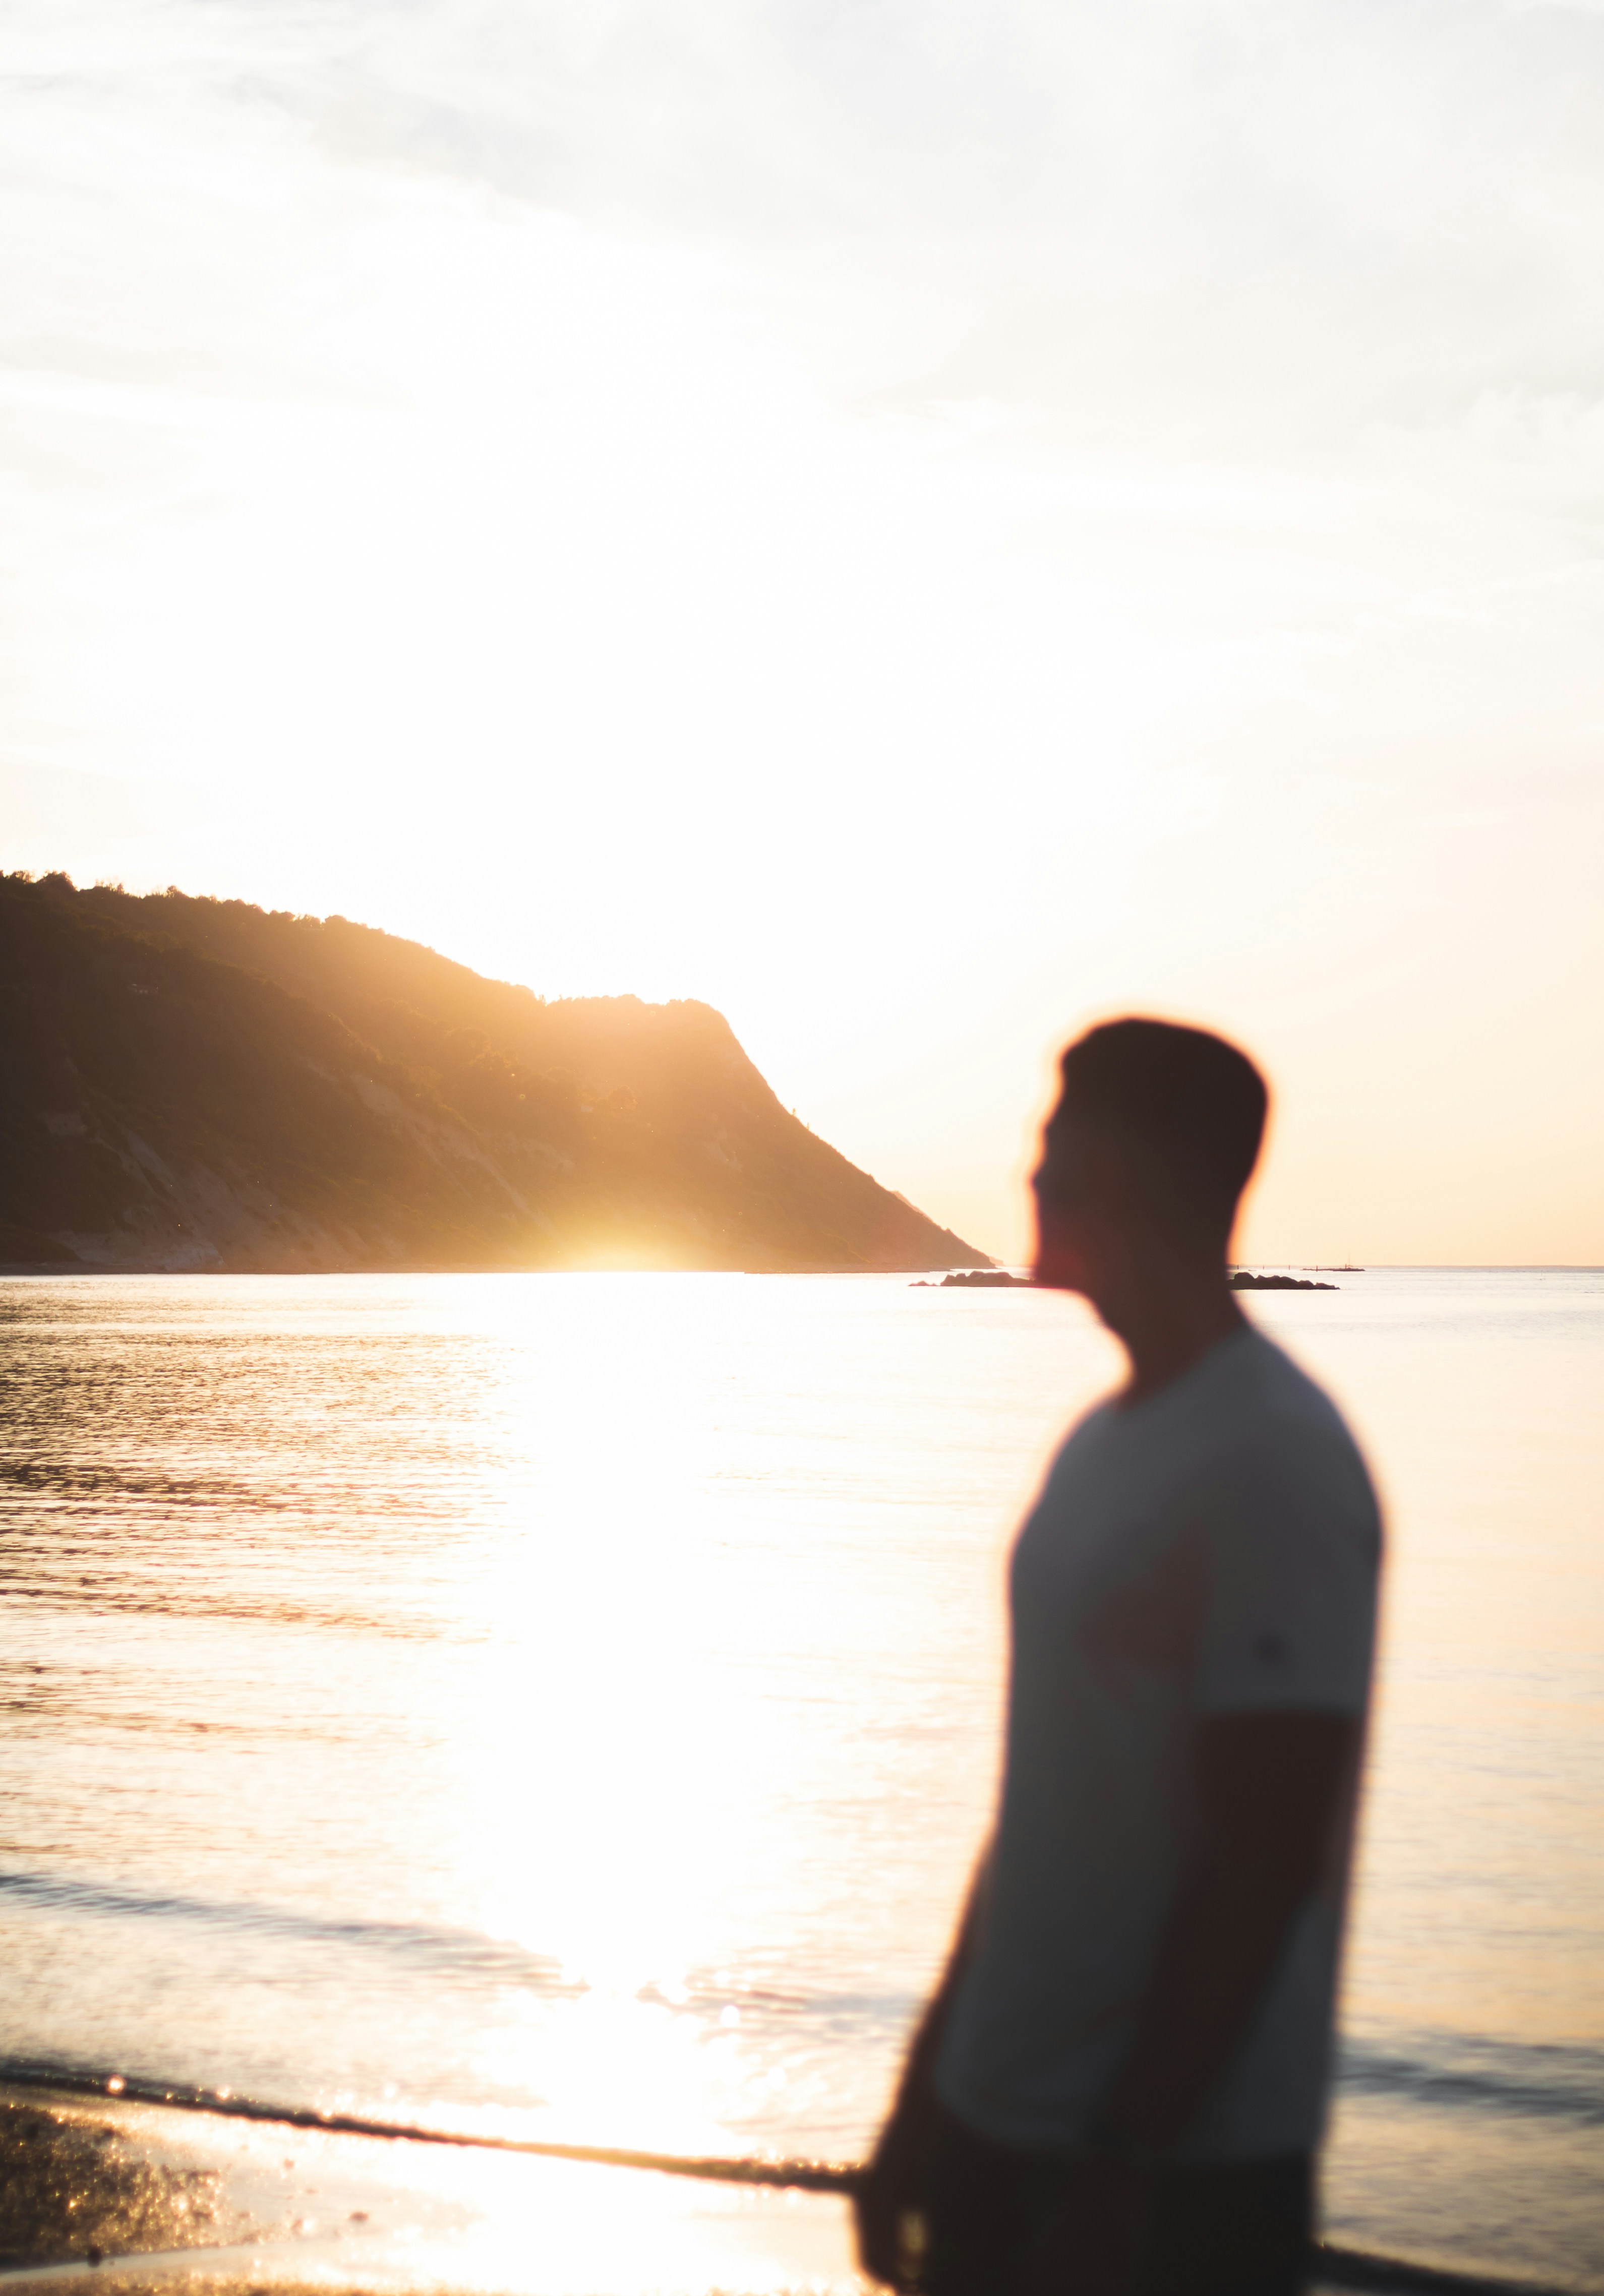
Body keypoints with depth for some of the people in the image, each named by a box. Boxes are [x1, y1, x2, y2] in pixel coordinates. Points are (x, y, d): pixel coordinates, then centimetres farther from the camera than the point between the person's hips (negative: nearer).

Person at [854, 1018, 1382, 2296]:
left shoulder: (1276, 1467, -18)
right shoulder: (1103, 1445, 11)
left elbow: (1263, 1861, -20)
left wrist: (1122, 2171, -19)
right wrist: (929, 2091, 17)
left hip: (1180, 2182, -8)